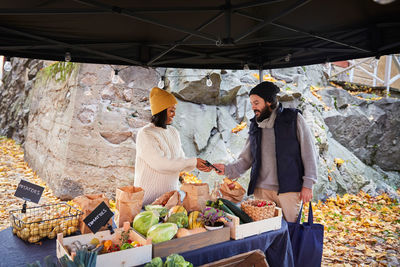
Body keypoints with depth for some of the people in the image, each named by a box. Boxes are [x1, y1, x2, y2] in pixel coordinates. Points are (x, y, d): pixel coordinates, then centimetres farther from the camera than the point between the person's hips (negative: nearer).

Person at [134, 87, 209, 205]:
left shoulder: (173, 132, 7)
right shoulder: (145, 134, -15)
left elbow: (181, 159, 10)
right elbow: (160, 163, -23)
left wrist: (195, 165, -11)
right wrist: (192, 161, -18)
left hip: (171, 189, 6)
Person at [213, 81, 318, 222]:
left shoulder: (294, 118, 0)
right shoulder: (255, 125, 11)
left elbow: (309, 152, 1)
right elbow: (246, 159, 10)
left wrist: (308, 184, -4)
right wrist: (227, 169, -8)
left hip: (289, 188, -3)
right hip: (261, 189, 3)